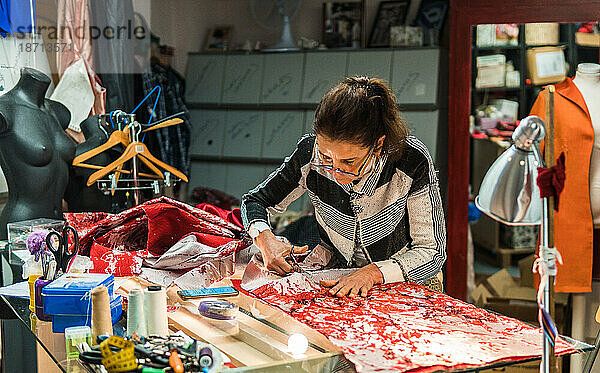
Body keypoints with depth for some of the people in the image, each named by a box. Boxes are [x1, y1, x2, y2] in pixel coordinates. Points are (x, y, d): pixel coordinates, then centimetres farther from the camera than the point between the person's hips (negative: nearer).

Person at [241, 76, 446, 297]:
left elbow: (433, 253, -17)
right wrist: (265, 239, -22)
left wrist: (373, 273, -33)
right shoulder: (310, 151, -17)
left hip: (406, 284, -1)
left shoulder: (413, 162, -25)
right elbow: (256, 200, -1)